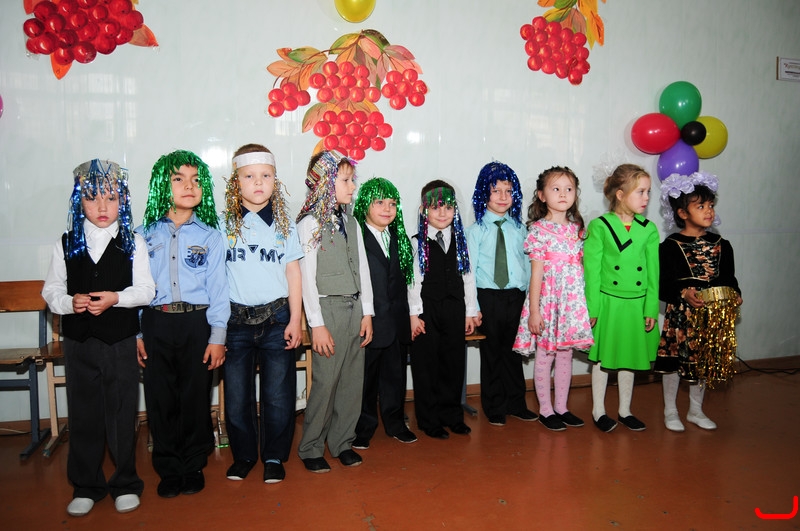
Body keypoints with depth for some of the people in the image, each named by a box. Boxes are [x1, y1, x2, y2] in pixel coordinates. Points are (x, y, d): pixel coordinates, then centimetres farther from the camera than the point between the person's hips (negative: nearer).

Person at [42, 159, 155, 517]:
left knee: (123, 413, 6)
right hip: (78, 341, 2)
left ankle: (125, 484, 23)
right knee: (83, 414, 11)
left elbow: (146, 289, -4)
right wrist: (70, 302, -15)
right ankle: (86, 486, 26)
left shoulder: (133, 243, 0)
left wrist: (116, 298, -20)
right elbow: (51, 291, 5)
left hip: (120, 340, -2)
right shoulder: (65, 245, 5)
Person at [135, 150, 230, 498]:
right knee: (160, 399, 6)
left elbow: (218, 287, 0)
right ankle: (168, 469, 23)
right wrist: (136, 334, -1)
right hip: (155, 323, 1)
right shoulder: (143, 234, 6)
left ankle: (193, 466, 24)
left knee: (196, 397, 6)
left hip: (196, 322, -1)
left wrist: (217, 337, -5)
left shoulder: (210, 235, 3)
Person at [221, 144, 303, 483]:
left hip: (276, 318, 0)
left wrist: (294, 320, 0)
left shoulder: (284, 224, 4)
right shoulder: (223, 224, 1)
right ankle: (243, 455, 29)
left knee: (278, 394, 5)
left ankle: (274, 456, 24)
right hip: (236, 319, 0)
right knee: (236, 394, 9)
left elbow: (293, 271, 5)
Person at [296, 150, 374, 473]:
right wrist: (317, 324, -13)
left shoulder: (351, 221, 12)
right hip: (328, 308, -6)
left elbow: (362, 268, 13)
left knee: (353, 380, 8)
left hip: (355, 307, 6)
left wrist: (367, 312, 7)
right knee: (325, 381, -3)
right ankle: (311, 449, 14)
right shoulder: (310, 224, -7)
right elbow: (306, 276, -10)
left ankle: (342, 442, 23)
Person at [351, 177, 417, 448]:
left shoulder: (399, 238, 12)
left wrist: (409, 316, 9)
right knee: (365, 378, 7)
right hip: (367, 322, -5)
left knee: (395, 375, 16)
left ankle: (395, 423, 32)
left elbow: (405, 279, 13)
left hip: (397, 322, 6)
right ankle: (363, 429, 24)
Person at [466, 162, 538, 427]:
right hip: (488, 297, -2)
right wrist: (473, 307, -9)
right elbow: (470, 269, -4)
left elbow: (526, 264, 8)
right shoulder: (476, 230, -2)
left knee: (513, 351, 13)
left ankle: (516, 403, 29)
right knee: (491, 352, 7)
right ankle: (494, 407, 22)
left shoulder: (519, 228, 7)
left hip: (515, 296, 3)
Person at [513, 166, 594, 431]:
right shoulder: (539, 230, -8)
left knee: (566, 354, 13)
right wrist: (534, 310, -12)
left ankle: (561, 407, 27)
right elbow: (536, 273, -9)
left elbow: (582, 267, 10)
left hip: (573, 300, 5)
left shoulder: (577, 229, 8)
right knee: (544, 356, 5)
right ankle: (545, 410, 19)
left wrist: (588, 304, 7)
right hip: (547, 299, -5)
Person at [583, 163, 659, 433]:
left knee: (629, 358, 15)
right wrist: (592, 309, -9)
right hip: (608, 302, -3)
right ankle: (599, 410, 25)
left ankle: (625, 410, 32)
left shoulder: (649, 229, 1)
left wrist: (651, 309, 0)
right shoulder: (599, 226, -9)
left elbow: (653, 274, 3)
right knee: (603, 358, 9)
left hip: (637, 304, 3)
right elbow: (592, 271, -8)